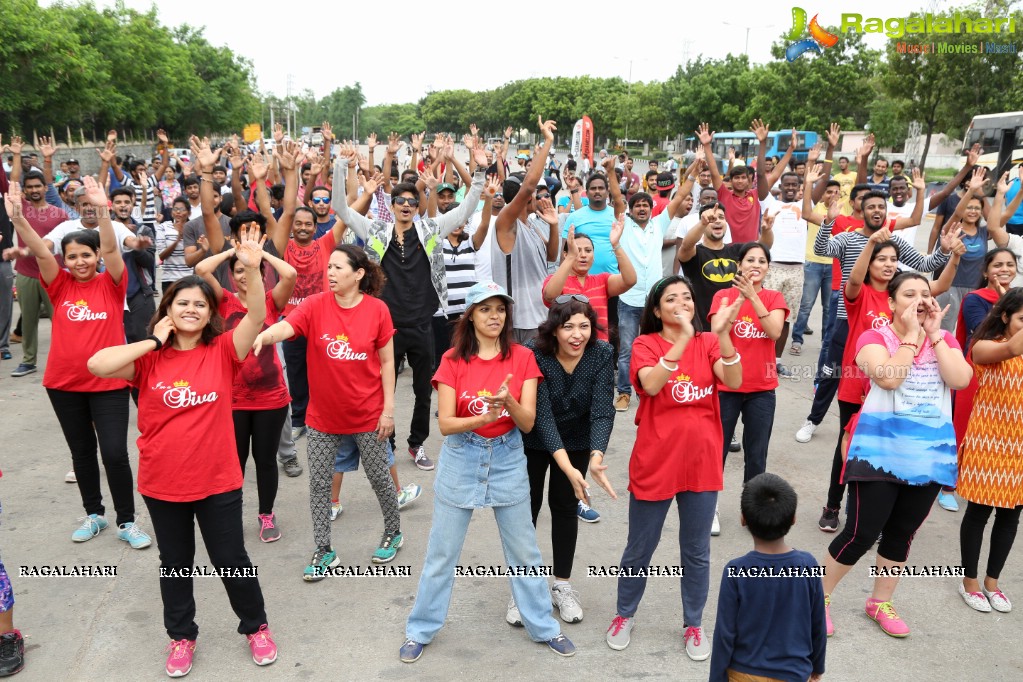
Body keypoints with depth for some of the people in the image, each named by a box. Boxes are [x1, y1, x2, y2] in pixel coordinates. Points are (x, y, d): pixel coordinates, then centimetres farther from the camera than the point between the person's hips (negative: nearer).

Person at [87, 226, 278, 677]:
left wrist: (252, 268, -37)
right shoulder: (149, 359, -4)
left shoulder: (222, 351, -8)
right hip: (162, 483, 2)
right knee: (175, 563, 19)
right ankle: (181, 635, 39)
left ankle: (255, 626, 34)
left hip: (218, 480, -1)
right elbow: (97, 365, -19)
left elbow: (257, 317, -24)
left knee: (231, 559, 12)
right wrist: (153, 342, -16)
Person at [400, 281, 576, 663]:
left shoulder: (522, 358, -6)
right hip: (461, 461, -1)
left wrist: (507, 400, -30)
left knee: (524, 551, 14)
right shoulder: (453, 360, -9)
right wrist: (482, 418, -30)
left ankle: (543, 627, 32)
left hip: (507, 460, 1)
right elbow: (445, 424, -12)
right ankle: (421, 630, 29)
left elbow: (528, 422, -10)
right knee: (441, 553, 11)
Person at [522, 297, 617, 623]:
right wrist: (568, 467, -40)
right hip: (533, 440, -2)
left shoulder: (602, 353, -21)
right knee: (528, 507, 4)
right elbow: (542, 414, -31)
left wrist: (596, 458, -41)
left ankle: (562, 585, 27)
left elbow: (602, 411, -24)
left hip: (577, 440, 2)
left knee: (566, 506, 11)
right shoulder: (533, 353, -29)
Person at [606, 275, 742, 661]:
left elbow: (734, 382, -16)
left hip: (701, 463, 2)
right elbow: (651, 384, -26)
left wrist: (722, 333, -29)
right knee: (639, 550, 13)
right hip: (654, 464, -2)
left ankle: (693, 624, 35)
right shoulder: (645, 344, -7)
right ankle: (625, 615, 36)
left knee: (696, 552, 16)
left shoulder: (709, 342, 1)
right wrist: (683, 339, -33)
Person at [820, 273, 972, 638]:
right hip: (882, 449, -5)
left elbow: (960, 380, -10)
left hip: (931, 451, 5)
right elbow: (889, 377, -23)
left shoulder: (946, 340, 8)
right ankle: (820, 598, 14)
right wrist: (911, 335, -15)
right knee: (861, 533, -5)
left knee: (902, 533, 14)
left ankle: (880, 603, 31)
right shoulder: (874, 337, -6)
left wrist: (934, 334, -10)